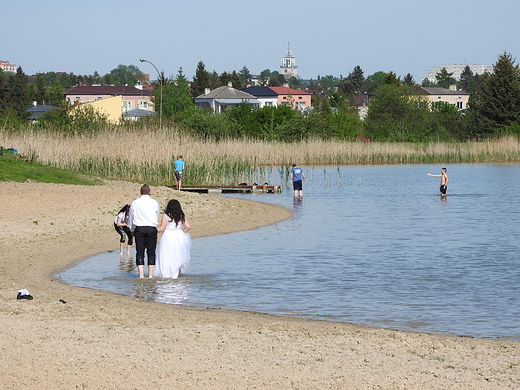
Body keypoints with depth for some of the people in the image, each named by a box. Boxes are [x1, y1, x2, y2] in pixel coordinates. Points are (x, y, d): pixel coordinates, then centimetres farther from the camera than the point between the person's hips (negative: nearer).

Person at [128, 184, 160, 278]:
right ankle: (150, 275, 1)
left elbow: (130, 218, 11)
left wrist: (132, 230, 25)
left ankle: (141, 275, -5)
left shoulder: (135, 203, 4)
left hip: (139, 229, 0)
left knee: (140, 253, 3)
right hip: (152, 228, 0)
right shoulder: (154, 203, 4)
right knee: (151, 253, 5)